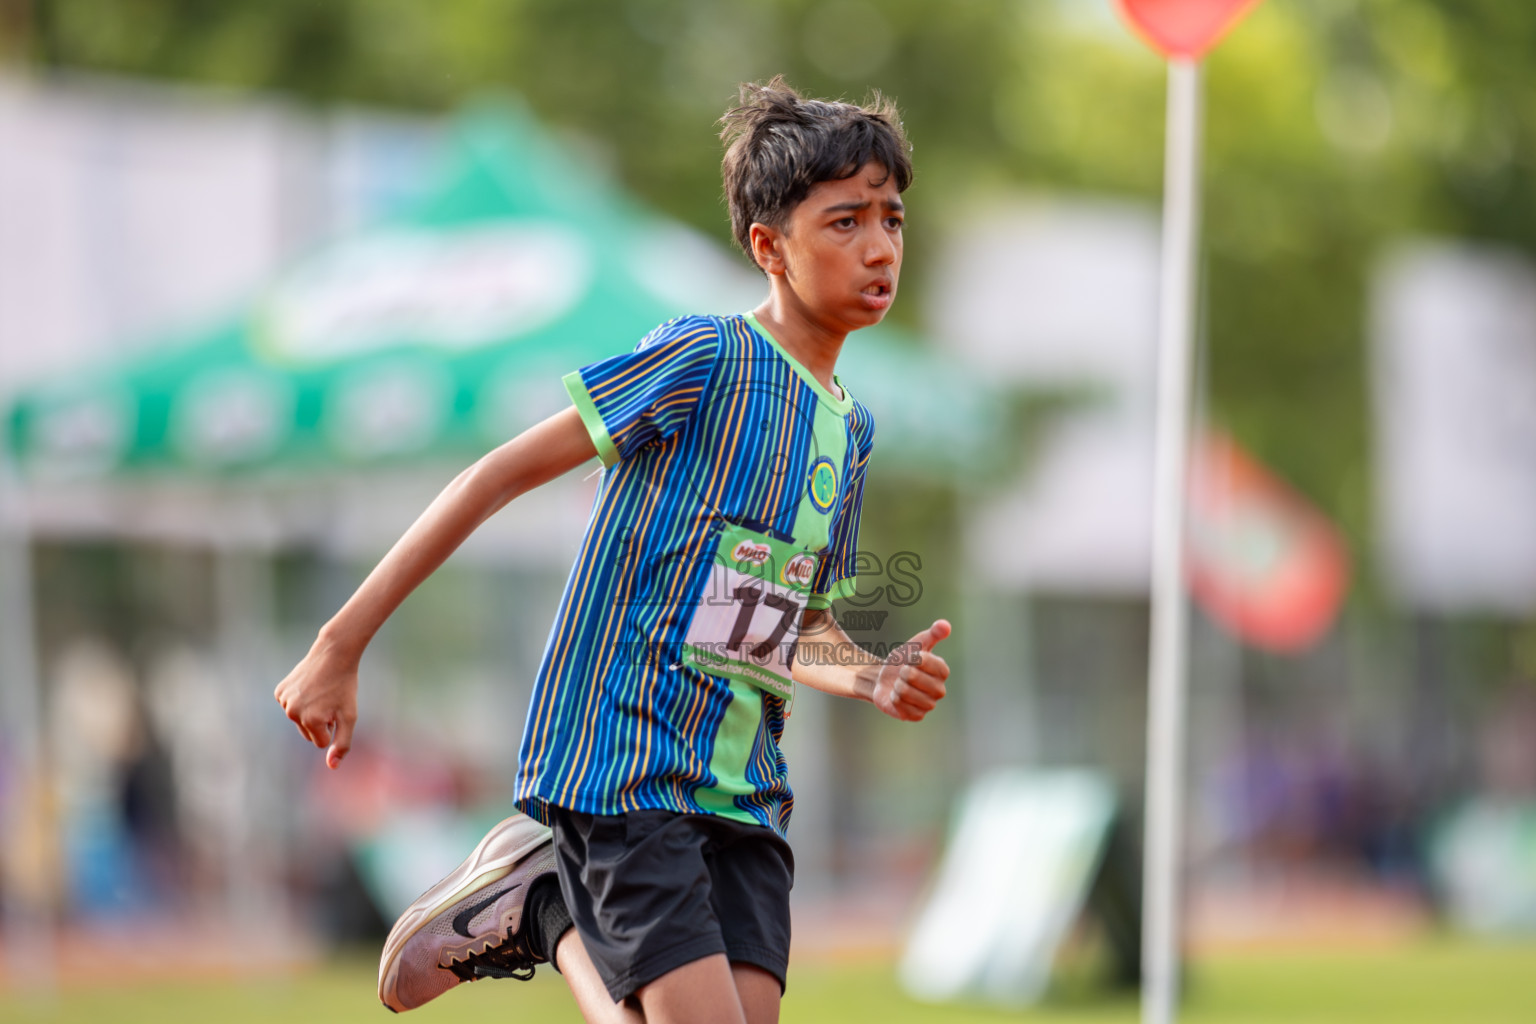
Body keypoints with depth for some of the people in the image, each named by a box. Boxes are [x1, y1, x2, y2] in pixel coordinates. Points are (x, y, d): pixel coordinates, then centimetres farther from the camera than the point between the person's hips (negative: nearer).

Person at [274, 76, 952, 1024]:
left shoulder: (851, 428, 14)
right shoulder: (703, 359, -9)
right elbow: (499, 477, -9)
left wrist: (874, 679, 2)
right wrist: (341, 646, -12)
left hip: (745, 789, 7)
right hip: (621, 759, -7)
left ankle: (547, 906, 15)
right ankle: (533, 891, 7)